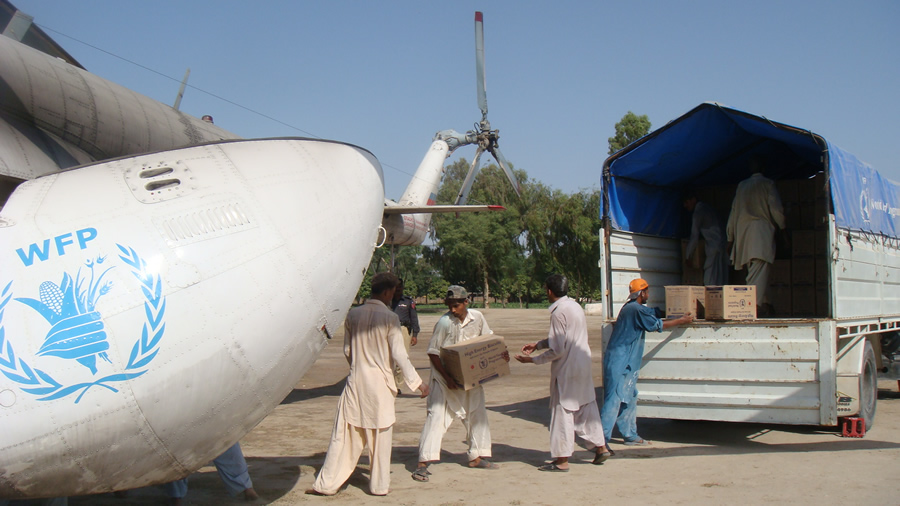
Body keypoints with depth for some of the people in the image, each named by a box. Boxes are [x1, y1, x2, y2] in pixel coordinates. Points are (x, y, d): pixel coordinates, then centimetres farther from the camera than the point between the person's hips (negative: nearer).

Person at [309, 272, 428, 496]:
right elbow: (399, 355, -11)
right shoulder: (389, 318, -10)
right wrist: (417, 382, -3)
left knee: (345, 434, 8)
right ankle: (379, 485, 16)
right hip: (380, 383, -3)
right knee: (380, 435, 9)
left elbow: (347, 350, 9)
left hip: (355, 381, 3)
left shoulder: (353, 314, 1)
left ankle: (327, 484, 10)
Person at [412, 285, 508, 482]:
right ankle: (423, 462, -11)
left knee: (477, 413, 13)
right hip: (445, 377, -5)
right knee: (437, 414, -11)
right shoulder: (444, 322, -18)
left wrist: (501, 354, -9)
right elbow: (433, 353, -15)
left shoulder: (477, 318, -6)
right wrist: (446, 378, -21)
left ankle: (476, 456, 29)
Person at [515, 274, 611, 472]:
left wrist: (532, 360, -10)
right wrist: (537, 344, 19)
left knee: (562, 412, -1)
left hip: (566, 370, -9)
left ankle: (562, 459, 5)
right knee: (586, 407, 18)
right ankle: (600, 447, 24)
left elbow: (557, 350, -20)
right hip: (583, 368, 9)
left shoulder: (559, 312, -19)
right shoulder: (575, 306, 9)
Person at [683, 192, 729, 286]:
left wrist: (687, 256, 2)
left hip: (714, 247, -9)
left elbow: (694, 236, -6)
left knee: (711, 281, -12)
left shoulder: (698, 212, -6)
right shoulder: (706, 207, 20)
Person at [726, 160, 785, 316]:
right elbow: (776, 208, -4)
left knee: (754, 271, 10)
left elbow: (734, 211, 17)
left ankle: (762, 304, 9)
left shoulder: (742, 186, 16)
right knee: (759, 272, -14)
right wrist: (782, 227, 10)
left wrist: (730, 237, 21)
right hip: (762, 231, -5)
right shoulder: (767, 183, 2)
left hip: (743, 234, 5)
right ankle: (754, 304, -27)